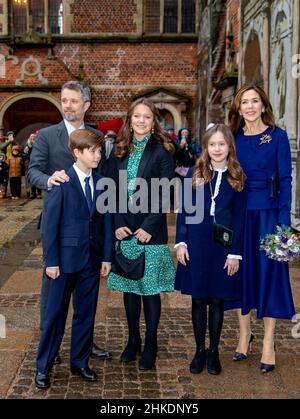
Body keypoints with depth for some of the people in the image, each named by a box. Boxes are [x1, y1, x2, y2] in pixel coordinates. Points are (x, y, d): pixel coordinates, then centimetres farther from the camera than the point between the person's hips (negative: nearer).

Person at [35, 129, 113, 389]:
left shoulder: (101, 183, 4)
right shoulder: (62, 182, -10)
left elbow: (106, 221, 6)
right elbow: (50, 223, -9)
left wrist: (107, 256, 3)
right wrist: (51, 260, -11)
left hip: (92, 259, 4)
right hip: (66, 257, -4)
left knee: (86, 313, 12)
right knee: (56, 313, 6)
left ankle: (80, 362, 28)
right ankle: (44, 366, 20)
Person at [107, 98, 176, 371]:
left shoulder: (161, 152, -3)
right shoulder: (121, 151, 10)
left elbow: (164, 194, -8)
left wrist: (149, 227, -14)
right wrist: (118, 224, -4)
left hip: (151, 232, -4)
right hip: (125, 231, 4)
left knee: (150, 289, 3)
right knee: (128, 287, 12)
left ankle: (150, 346, 17)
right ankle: (133, 340, 27)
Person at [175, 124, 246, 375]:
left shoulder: (237, 177, 1)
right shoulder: (195, 173, 3)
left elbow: (239, 217, -1)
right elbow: (183, 210, 3)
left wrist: (235, 252, -6)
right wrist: (181, 242, -4)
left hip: (223, 245, 0)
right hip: (196, 244, 1)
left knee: (217, 300, 9)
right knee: (198, 299, 8)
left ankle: (214, 352, 23)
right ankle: (200, 351, 22)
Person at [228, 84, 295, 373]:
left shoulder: (278, 136, -2)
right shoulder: (234, 138, 6)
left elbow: (285, 179, -5)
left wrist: (284, 221, -12)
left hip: (268, 213, -3)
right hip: (239, 214, 3)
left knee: (269, 272, 2)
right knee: (242, 271, 9)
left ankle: (268, 343, 13)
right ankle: (244, 334, 26)